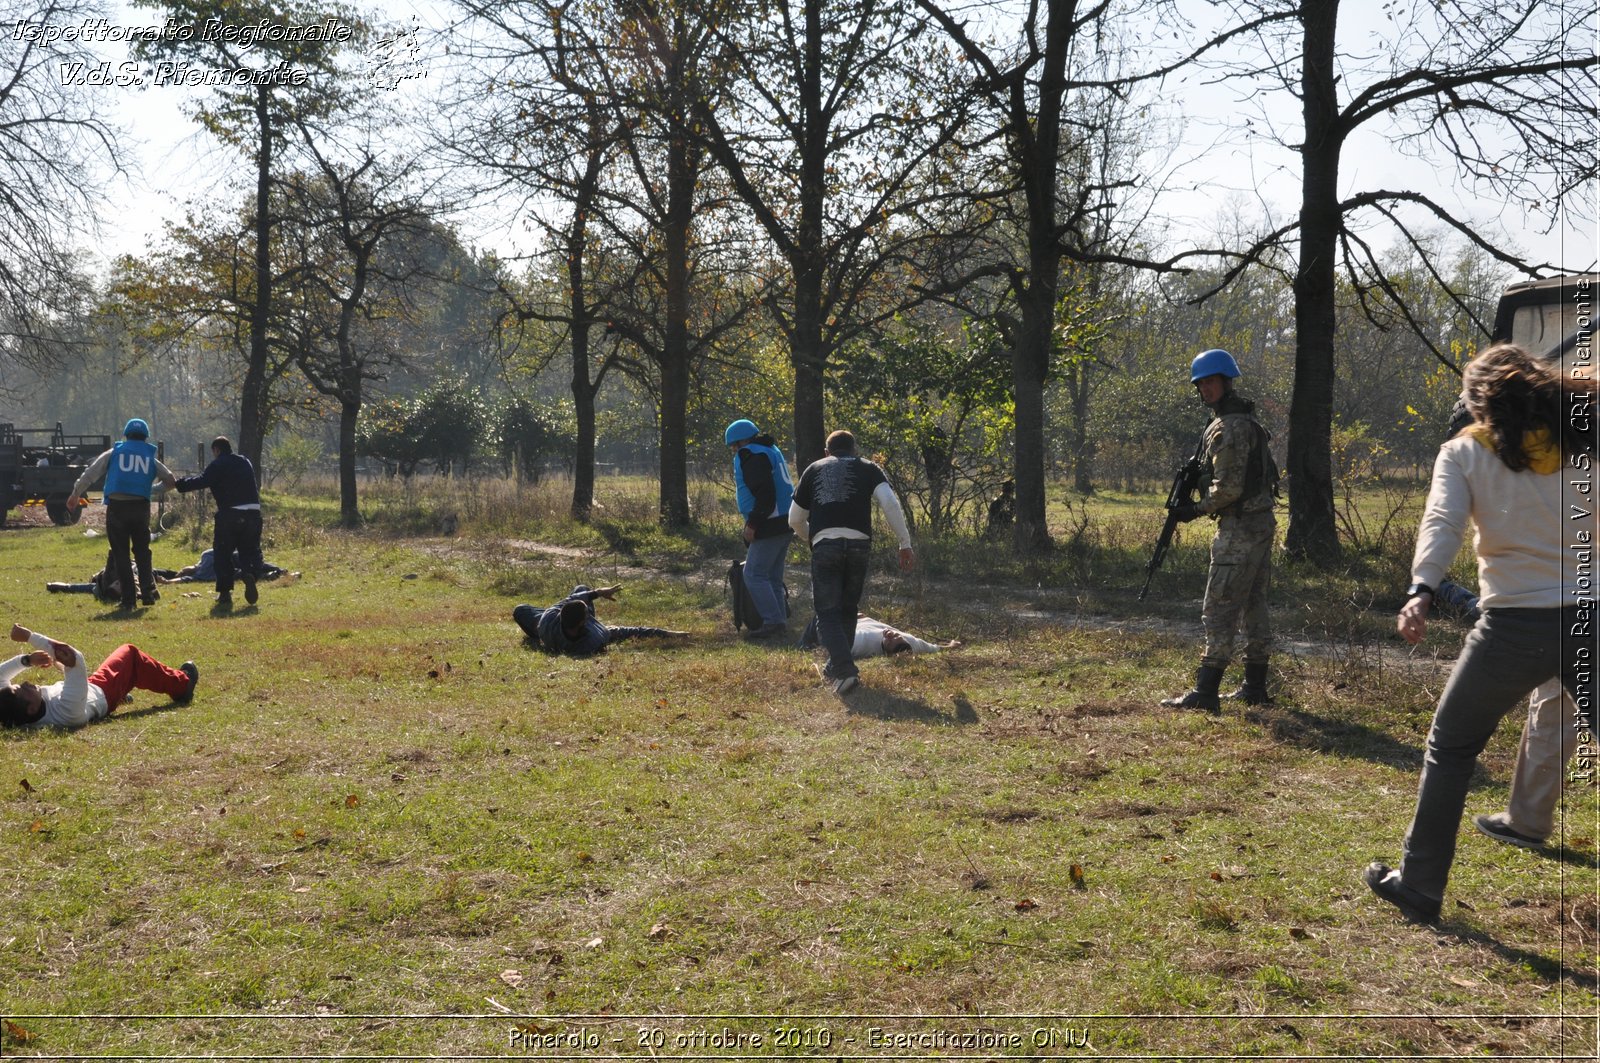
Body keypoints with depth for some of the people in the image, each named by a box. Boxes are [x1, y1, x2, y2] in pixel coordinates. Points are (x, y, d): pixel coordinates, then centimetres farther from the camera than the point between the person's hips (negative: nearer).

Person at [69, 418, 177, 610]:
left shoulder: (113, 453, 10)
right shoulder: (151, 458, 14)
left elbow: (90, 473, 3)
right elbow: (170, 481, 13)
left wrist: (76, 494, 9)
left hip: (116, 507, -1)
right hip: (140, 507, 1)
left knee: (121, 553, 5)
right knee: (142, 551, 18)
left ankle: (128, 598, 4)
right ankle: (147, 592, 14)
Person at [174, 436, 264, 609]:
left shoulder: (218, 465, -1)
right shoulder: (245, 462, 19)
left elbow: (203, 481, -15)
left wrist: (180, 484, -8)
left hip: (230, 514, -5)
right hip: (252, 513, 5)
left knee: (223, 554, 8)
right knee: (249, 550, 13)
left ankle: (225, 593, 3)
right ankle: (250, 574, -19)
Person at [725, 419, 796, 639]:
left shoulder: (751, 455, -12)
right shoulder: (771, 451, 19)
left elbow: (764, 494, -22)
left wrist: (753, 524, -19)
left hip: (770, 527, -10)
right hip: (784, 524, 10)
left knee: (754, 575, -7)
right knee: (772, 577, 14)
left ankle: (773, 621, -9)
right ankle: (780, 621, 15)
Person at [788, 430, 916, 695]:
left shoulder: (813, 470, 22)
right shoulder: (868, 469, 18)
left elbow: (795, 520, 25)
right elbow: (890, 504, 0)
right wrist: (905, 544, 1)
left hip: (824, 546, -1)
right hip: (858, 544, 1)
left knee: (828, 613, 1)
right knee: (848, 610, 18)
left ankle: (845, 670, -18)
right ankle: (836, 667, 26)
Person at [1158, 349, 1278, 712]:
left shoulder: (1229, 427, -16)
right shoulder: (1245, 419, 17)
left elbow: (1228, 488, -21)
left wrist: (1196, 510, -8)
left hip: (1240, 528, -11)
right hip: (1261, 522, 11)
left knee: (1220, 609, -9)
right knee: (1254, 605, 13)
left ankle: (1205, 692, -9)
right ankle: (1255, 687, 19)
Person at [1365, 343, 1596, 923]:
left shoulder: (1466, 452, 2)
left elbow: (1442, 523, -15)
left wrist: (1420, 591, -28)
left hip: (1513, 628, -2)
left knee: (1450, 748, 16)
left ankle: (1419, 886, 19)